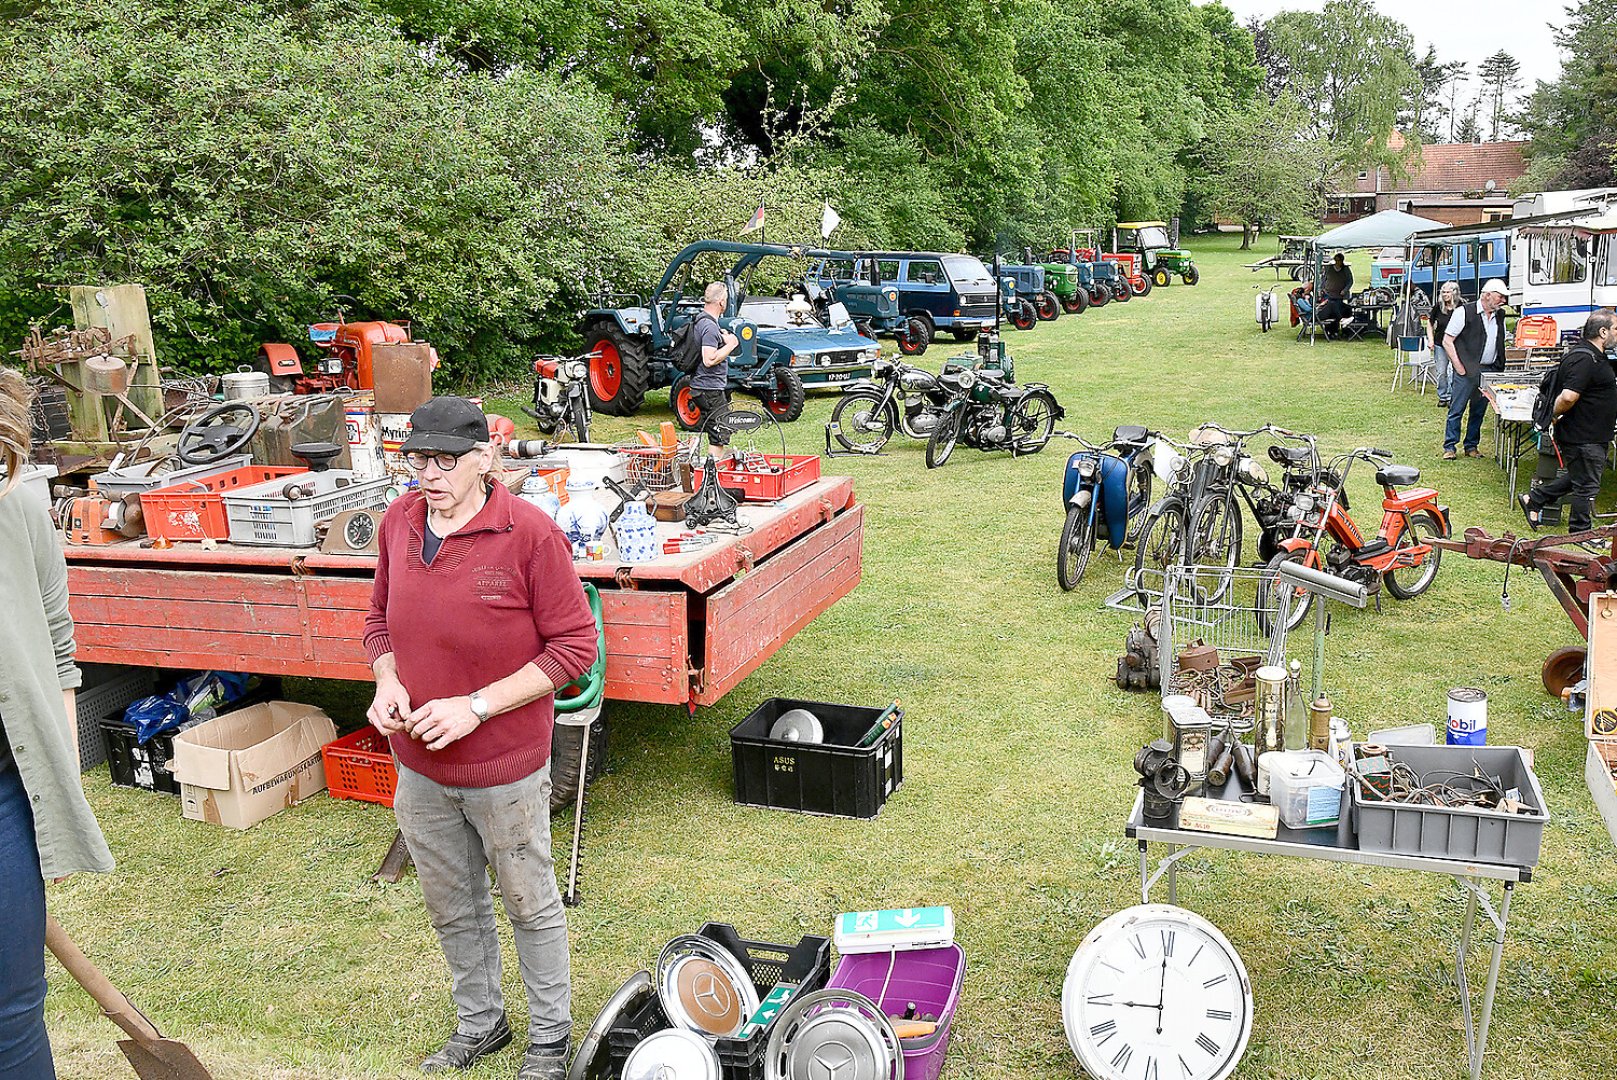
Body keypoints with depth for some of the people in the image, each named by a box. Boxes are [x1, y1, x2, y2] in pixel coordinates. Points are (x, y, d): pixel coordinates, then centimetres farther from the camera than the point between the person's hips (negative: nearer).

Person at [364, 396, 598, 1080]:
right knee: (452, 908, 22)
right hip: (420, 766, 5)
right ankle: (479, 1024, 46)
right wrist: (387, 682, -9)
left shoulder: (529, 532, -19)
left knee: (530, 906, 14)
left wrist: (477, 705, -22)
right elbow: (380, 620, 12)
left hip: (505, 767, -5)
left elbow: (574, 646, -17)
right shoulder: (398, 523, -1)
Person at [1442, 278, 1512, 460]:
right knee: (1456, 410, -3)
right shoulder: (1464, 312, -7)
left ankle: (1471, 446, 20)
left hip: (1489, 371, 6)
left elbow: (1501, 342, 22)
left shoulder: (1499, 315, 12)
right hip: (1466, 370, -6)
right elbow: (1447, 341, -8)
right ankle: (1449, 447, 3)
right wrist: (1459, 367, -12)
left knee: (1479, 411, 10)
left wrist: (1499, 367, 9)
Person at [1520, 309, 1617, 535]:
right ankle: (1581, 533, 15)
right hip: (1584, 438, -10)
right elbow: (1568, 397, -32)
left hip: (1594, 436, 10)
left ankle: (1533, 499, 30)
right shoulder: (1584, 360, -24)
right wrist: (1556, 415, -15)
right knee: (1586, 487, 2)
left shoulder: (1595, 356, 12)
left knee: (1577, 478, 22)